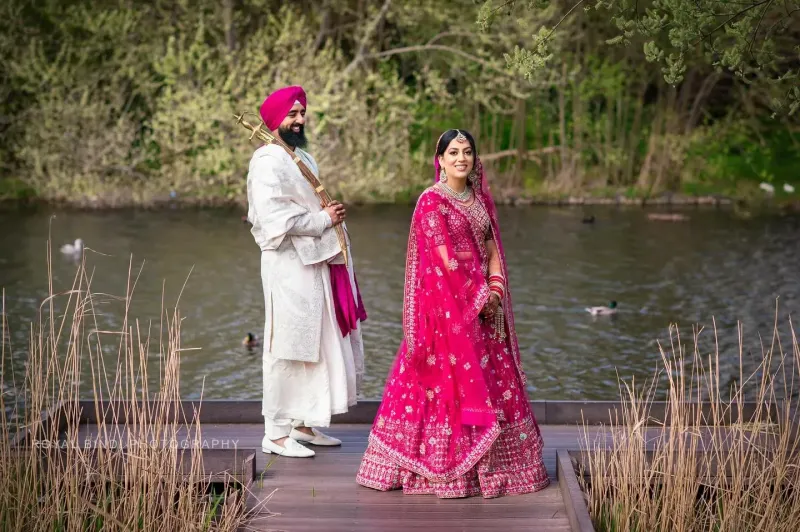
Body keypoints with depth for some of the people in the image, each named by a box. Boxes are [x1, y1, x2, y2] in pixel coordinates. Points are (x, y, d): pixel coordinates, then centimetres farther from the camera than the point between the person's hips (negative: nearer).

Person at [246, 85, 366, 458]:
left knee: (316, 346, 13)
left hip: (315, 263, 10)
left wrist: (332, 215, 8)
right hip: (289, 264, -10)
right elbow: (276, 218, -22)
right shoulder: (268, 162, -12)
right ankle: (276, 433, 1)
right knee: (288, 347, -6)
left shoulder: (302, 158, 18)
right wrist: (324, 220, -14)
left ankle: (302, 424, 22)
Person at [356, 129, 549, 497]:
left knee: (495, 381, 8)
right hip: (445, 303, -7)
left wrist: (495, 292, -5)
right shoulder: (431, 201, -8)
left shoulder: (481, 200, 13)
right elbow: (445, 258, -14)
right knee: (448, 380, -4)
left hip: (484, 305, 7)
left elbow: (493, 251, 11)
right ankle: (445, 467, 4)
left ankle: (492, 464, 16)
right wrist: (478, 296, -12)